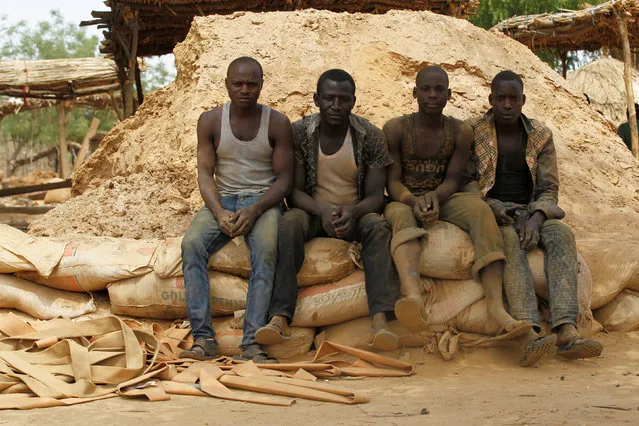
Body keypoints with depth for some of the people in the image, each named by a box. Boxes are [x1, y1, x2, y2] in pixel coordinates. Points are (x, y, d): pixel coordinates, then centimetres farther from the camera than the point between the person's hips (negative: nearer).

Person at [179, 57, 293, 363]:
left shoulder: (277, 123, 1)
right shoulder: (210, 121, 5)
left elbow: (284, 178, -2)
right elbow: (204, 174, 1)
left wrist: (254, 211, -19)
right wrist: (220, 214, -17)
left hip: (263, 201, -2)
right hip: (222, 200, 2)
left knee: (266, 249, -34)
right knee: (191, 244, -28)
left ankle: (252, 341, -36)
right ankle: (203, 337, -29)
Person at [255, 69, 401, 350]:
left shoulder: (370, 136, -6)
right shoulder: (299, 133, -6)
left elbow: (375, 195, -8)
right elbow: (294, 190, -7)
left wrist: (352, 212, -31)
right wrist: (322, 211, -28)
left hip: (356, 214, 0)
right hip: (313, 211, 0)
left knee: (377, 226, -33)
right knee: (290, 222, -33)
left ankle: (380, 320, -47)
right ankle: (280, 317, -43)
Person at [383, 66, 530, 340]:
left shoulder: (460, 132, 5)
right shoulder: (396, 129, 0)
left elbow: (453, 180, -2)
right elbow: (393, 182, -5)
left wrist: (434, 196, -26)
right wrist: (414, 201, -27)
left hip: (443, 201, 2)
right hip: (404, 202, -2)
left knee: (478, 206, -31)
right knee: (402, 216, -38)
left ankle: (496, 307, -49)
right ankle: (413, 297, -71)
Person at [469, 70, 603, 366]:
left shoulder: (541, 136, 5)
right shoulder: (472, 133, -1)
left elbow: (549, 190, 2)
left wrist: (535, 219, -19)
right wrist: (494, 209, -20)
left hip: (531, 212, 3)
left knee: (562, 235, -31)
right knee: (509, 241, -38)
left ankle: (567, 331, -48)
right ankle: (530, 337, -54)